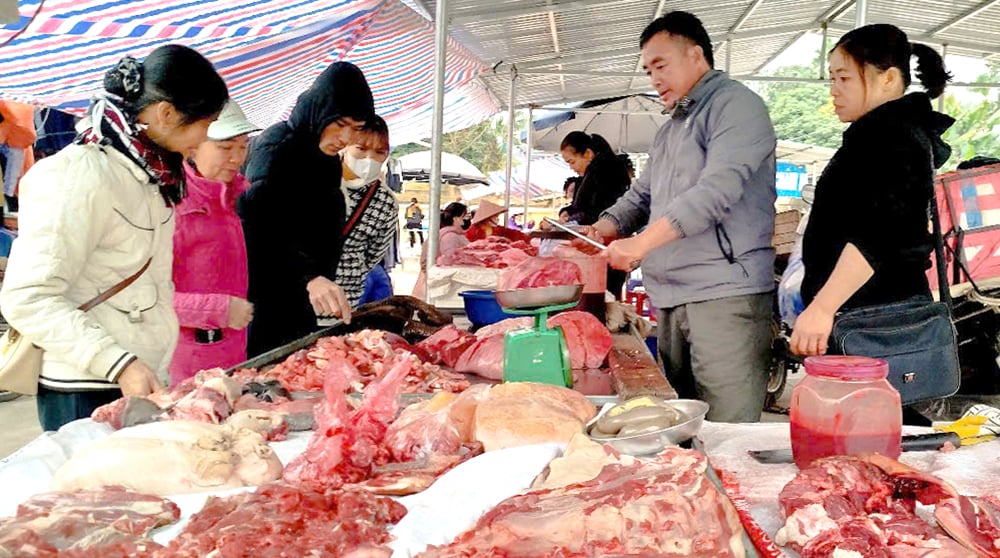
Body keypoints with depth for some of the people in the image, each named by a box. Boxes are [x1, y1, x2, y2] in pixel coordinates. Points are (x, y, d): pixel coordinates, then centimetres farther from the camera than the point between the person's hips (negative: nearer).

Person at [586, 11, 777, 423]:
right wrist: (605, 227, 6)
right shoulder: (669, 130, 24)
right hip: (671, 297, 9)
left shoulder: (735, 105, -5)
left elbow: (716, 190, -19)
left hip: (724, 295, -8)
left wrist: (642, 243, -21)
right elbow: (641, 195, 26)